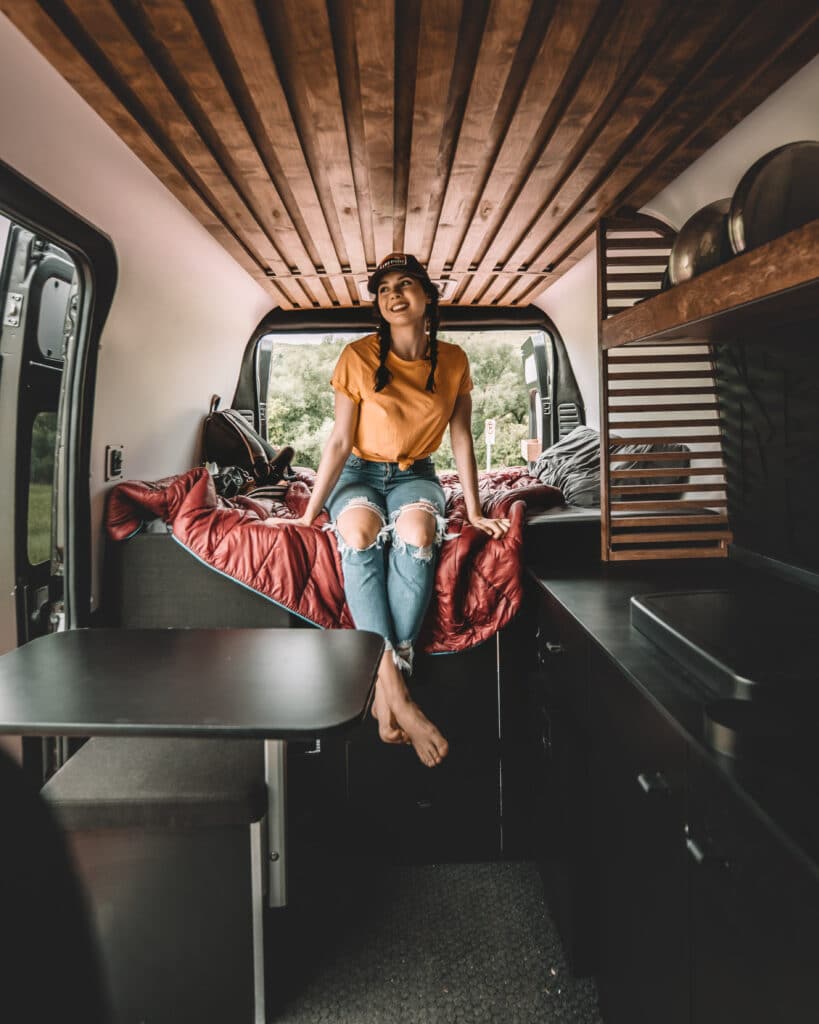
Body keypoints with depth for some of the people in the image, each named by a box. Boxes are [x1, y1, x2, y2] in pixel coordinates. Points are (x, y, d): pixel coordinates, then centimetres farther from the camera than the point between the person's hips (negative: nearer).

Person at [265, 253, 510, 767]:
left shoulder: (453, 360, -3)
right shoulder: (358, 356, -9)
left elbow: (462, 438, 1)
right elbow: (340, 441, -10)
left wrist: (475, 511, -2)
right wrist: (309, 513, -13)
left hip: (415, 476, 1)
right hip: (360, 474, -1)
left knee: (416, 531, -36)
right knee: (360, 530, -37)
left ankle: (384, 685, -35)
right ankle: (396, 690, -41)